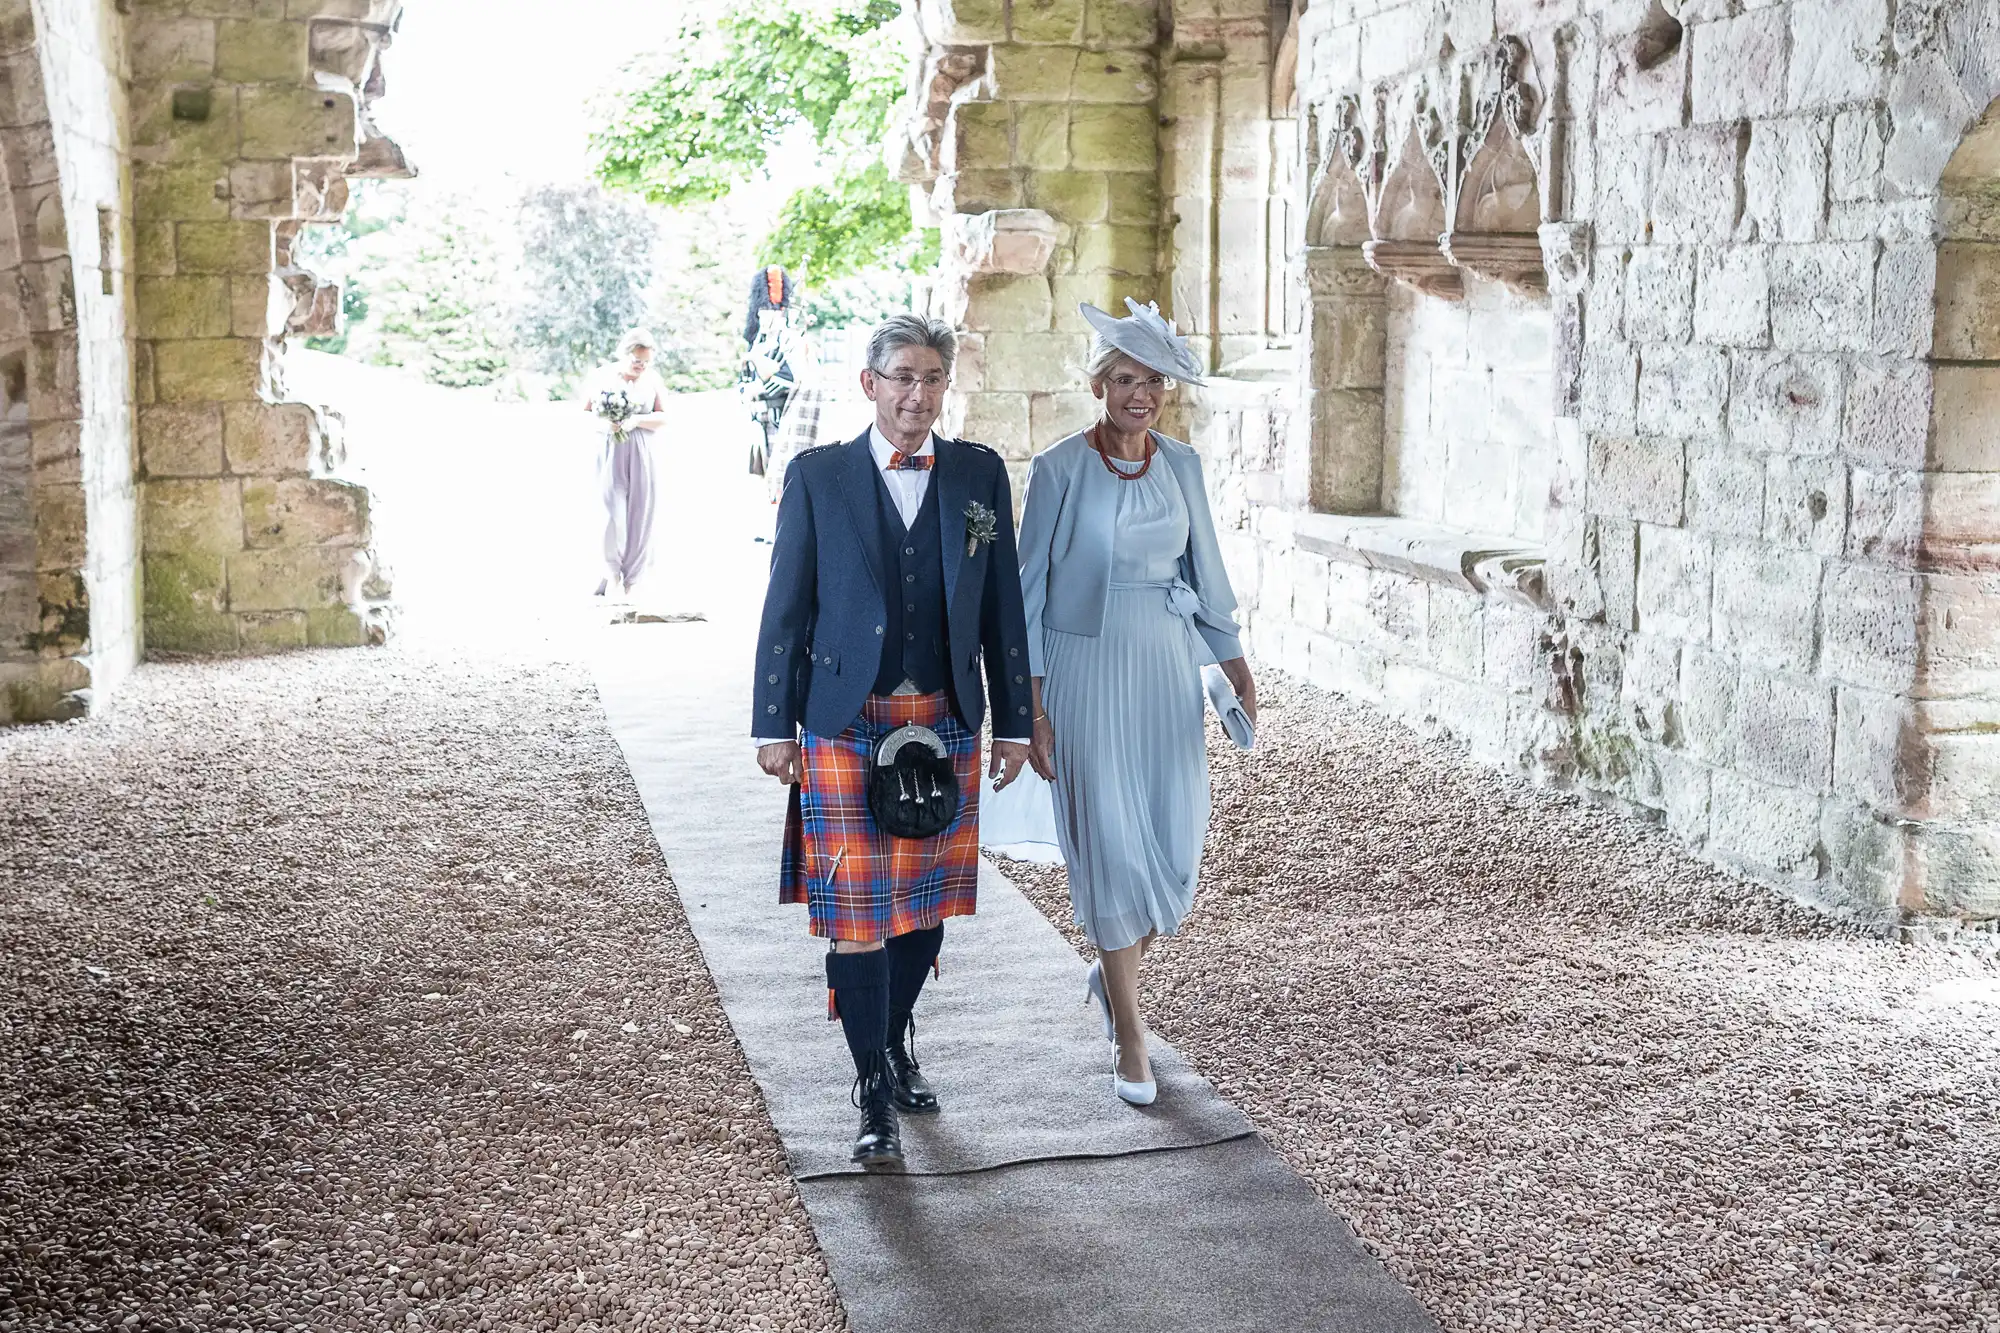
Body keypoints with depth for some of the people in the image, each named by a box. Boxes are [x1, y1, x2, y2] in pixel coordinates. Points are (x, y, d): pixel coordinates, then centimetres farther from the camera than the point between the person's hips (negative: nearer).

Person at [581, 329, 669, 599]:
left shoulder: (652, 380, 4)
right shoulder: (602, 376, 2)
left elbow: (663, 417, 2)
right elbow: (583, 411, 5)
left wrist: (637, 420, -14)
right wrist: (602, 422, -14)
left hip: (640, 455, 2)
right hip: (610, 453, -2)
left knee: (639, 514, 2)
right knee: (613, 511, -13)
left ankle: (629, 579, 14)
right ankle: (612, 574, -1)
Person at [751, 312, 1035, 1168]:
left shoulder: (979, 474, 5)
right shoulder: (817, 477, -1)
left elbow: (1003, 607, 8)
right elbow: (786, 607, 1)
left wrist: (1014, 724, 7)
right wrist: (774, 726, -2)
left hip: (944, 727, 3)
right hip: (846, 728, -3)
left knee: (925, 903, 12)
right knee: (855, 911, -4)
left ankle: (896, 1045, 34)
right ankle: (874, 1094, 6)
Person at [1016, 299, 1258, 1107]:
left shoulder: (1181, 465, 6)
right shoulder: (1059, 469, -7)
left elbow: (1204, 571, 14)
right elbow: (1027, 587, -5)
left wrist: (1236, 665, 6)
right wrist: (1031, 704, -8)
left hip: (1167, 667, 4)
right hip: (1088, 668, -4)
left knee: (1175, 842, 3)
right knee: (1111, 844, -3)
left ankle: (1113, 974, 32)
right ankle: (1130, 1038, 8)